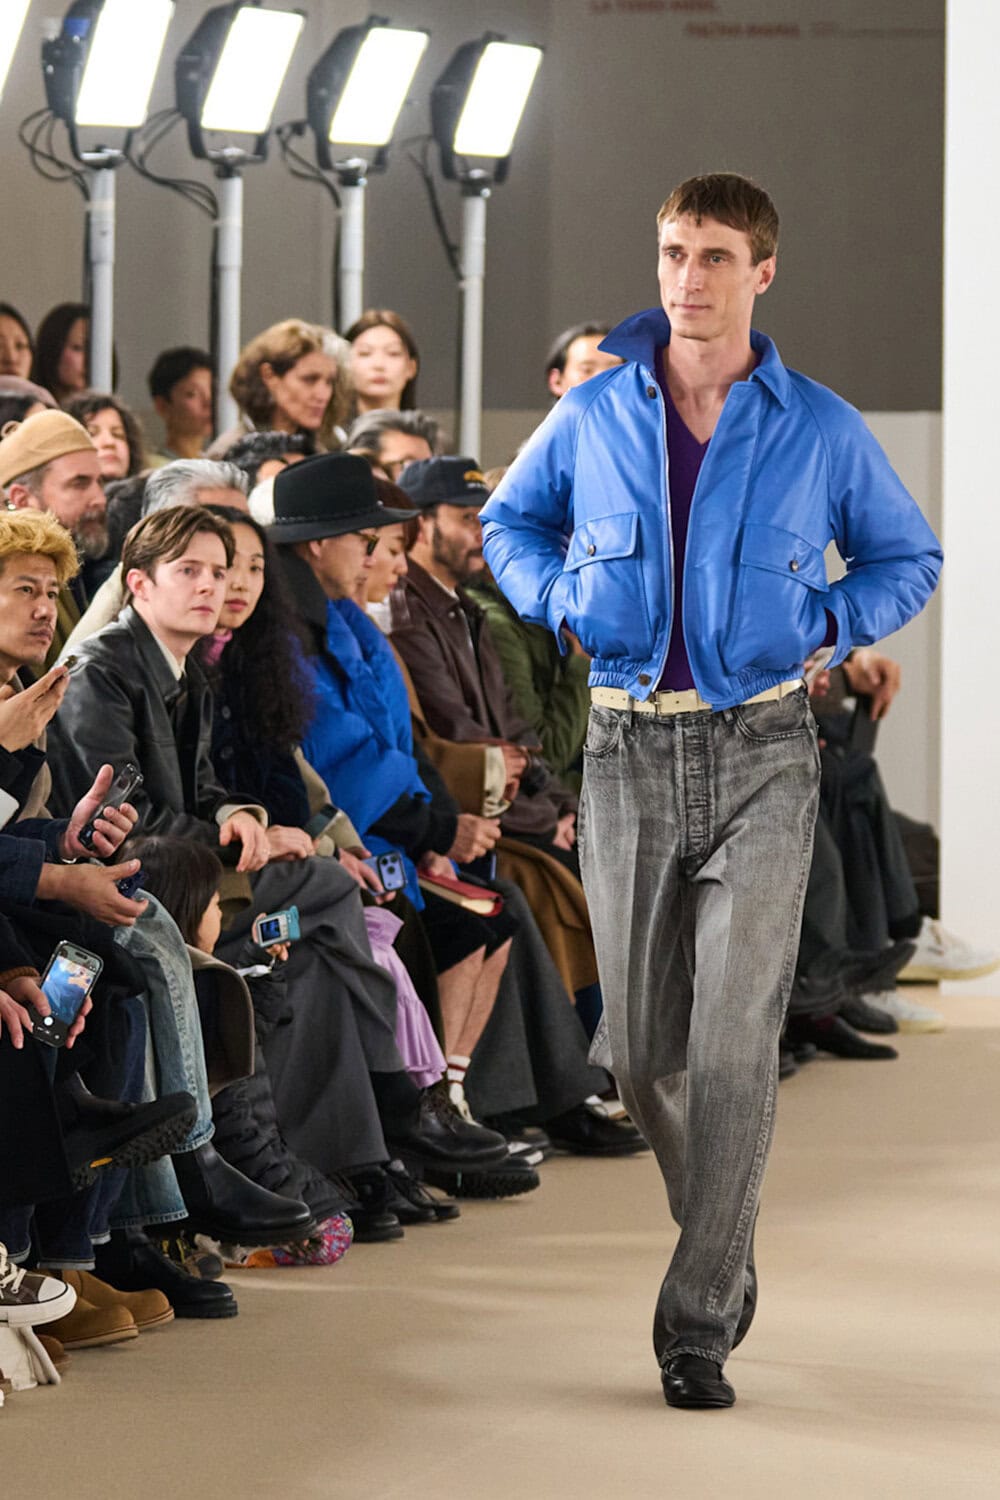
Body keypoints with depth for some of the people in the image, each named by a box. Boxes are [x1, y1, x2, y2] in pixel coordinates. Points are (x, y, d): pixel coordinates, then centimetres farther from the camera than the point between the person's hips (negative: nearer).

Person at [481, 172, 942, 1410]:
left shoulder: (822, 430, 0)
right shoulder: (594, 414, 4)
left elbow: (910, 559, 14)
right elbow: (510, 520, 21)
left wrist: (822, 623, -3)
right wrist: (566, 602, 2)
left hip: (762, 750, -2)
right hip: (629, 748, 2)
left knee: (734, 1040, -12)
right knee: (640, 1048, 6)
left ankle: (698, 1321, -8)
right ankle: (725, 1244, 32)